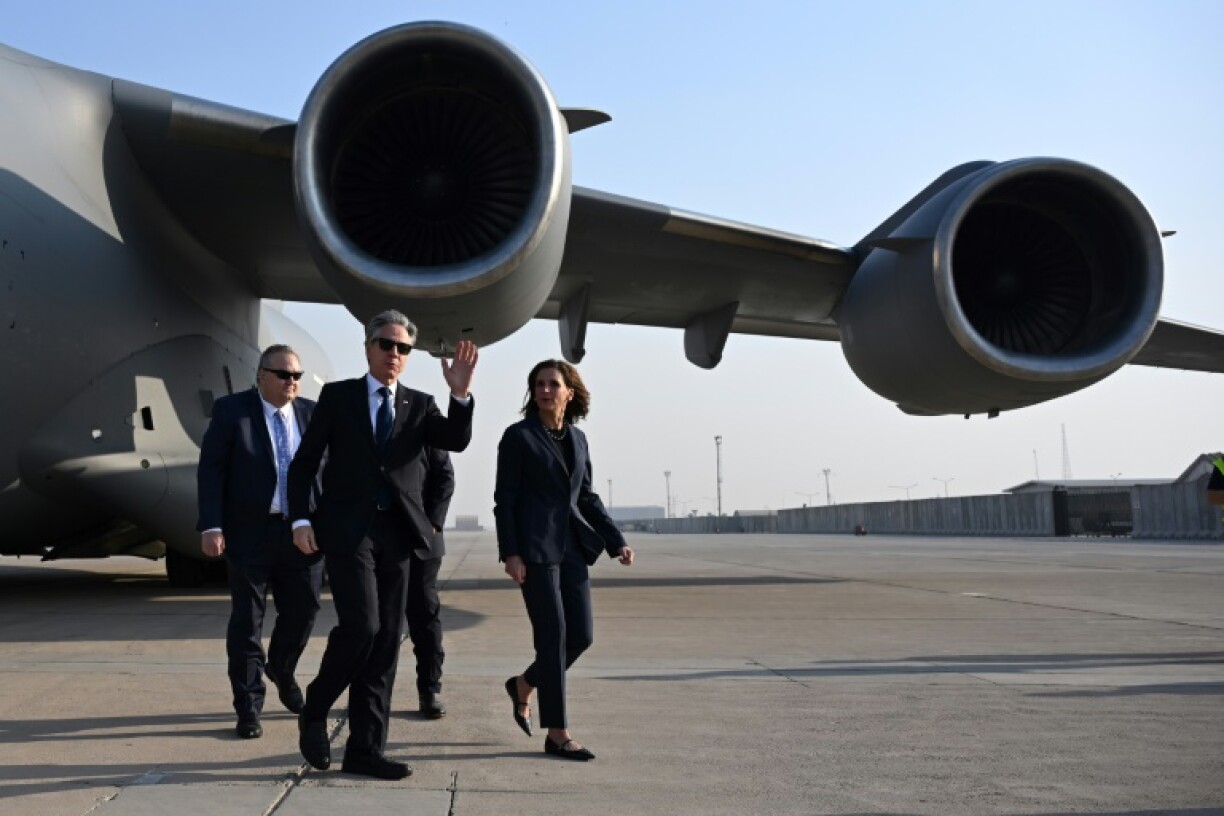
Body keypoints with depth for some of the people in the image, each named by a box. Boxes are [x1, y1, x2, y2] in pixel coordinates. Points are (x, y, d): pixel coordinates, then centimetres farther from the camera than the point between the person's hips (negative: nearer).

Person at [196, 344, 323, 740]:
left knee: (303, 610, 11)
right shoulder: (230, 410, -3)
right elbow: (210, 470, -7)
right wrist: (211, 526, -15)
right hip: (250, 532, -3)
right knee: (247, 620, 3)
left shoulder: (312, 413, 5)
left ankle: (281, 671, 41)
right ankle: (249, 707, 14)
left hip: (303, 532, 3)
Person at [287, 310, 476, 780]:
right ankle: (314, 711, 8)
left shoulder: (419, 406, 13)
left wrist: (461, 394, -20)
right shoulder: (337, 396, 7)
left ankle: (365, 750, 11)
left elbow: (457, 441, -4)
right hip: (347, 530, -3)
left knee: (386, 643, 3)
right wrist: (301, 519, -5)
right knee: (361, 626, -17)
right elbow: (304, 462, 6)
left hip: (396, 535, 3)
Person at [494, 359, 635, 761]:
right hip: (535, 548, -6)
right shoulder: (518, 436, -2)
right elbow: (503, 499, -5)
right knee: (553, 635, -6)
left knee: (581, 635, 4)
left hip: (572, 547, 6)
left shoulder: (577, 438, 14)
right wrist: (510, 553, -14)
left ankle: (523, 684, 30)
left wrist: (616, 541, 10)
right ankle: (558, 734, 3)